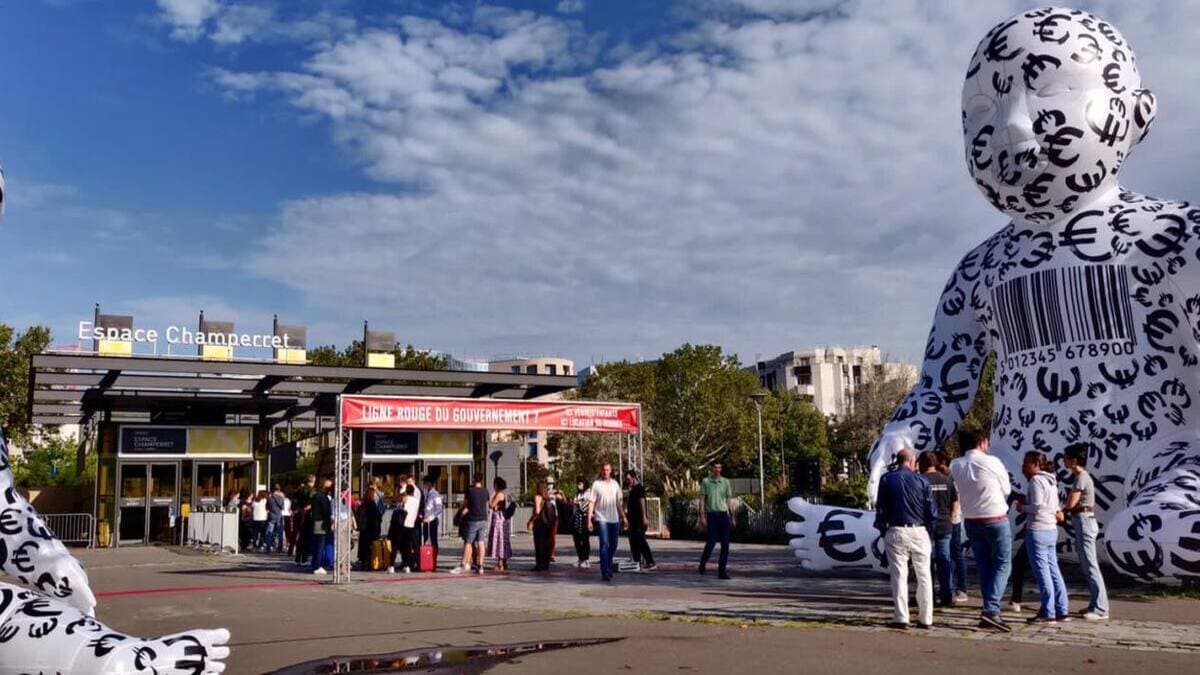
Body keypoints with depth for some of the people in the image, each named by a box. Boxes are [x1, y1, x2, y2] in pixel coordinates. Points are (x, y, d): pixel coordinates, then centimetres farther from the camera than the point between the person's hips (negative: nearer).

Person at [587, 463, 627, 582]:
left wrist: (623, 516, 12)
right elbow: (591, 503, -5)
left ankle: (608, 567, 29)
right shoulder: (596, 484, -3)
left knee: (613, 545, 10)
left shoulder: (615, 484, 10)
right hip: (602, 519, -5)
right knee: (604, 544, -12)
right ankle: (605, 572, -12)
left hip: (614, 519, 5)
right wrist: (589, 519, -11)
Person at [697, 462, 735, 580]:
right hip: (712, 515, -3)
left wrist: (732, 517, 10)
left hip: (724, 514, 3)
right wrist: (702, 516, -8)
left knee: (725, 544, -1)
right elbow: (702, 500, 0)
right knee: (711, 542, -7)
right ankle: (703, 563, 19)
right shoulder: (705, 482, 2)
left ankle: (722, 571, 6)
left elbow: (729, 500, 14)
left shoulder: (725, 482, 11)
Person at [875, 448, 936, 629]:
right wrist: (930, 532, 10)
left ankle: (901, 618, -1)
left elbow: (880, 508, 1)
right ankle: (925, 618, 12)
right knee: (923, 575, 10)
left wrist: (882, 530, 9)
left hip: (895, 532, 0)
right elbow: (932, 511, 1)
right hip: (919, 532, 0)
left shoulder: (886, 479, 1)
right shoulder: (922, 480, 1)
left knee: (899, 575, 3)